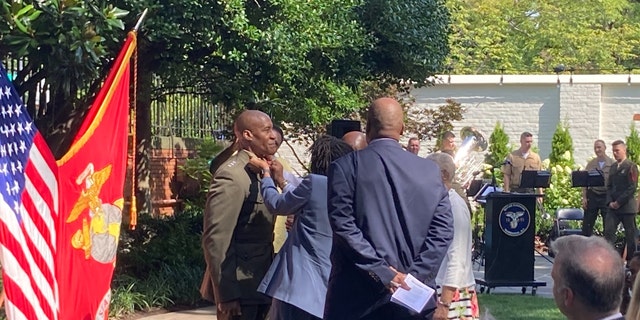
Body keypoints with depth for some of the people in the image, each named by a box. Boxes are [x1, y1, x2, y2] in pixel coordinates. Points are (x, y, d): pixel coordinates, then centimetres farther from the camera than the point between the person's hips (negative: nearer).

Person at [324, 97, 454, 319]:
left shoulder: (346, 166, -3)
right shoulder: (429, 170, 7)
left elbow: (343, 225, -11)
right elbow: (443, 229, 0)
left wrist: (381, 271, -11)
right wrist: (414, 275, -5)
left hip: (359, 295, -3)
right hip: (412, 298, 3)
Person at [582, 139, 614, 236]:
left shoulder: (612, 164, -3)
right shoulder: (591, 164, 8)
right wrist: (584, 197, 2)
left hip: (606, 196, -3)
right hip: (592, 195, 3)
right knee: (587, 224, 4)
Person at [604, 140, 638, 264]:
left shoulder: (631, 166, -7)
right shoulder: (613, 167, 15)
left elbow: (632, 188, -13)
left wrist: (619, 202, -14)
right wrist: (610, 202, 0)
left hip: (627, 206, -6)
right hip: (613, 207, 6)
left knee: (630, 235, 1)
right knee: (608, 231, -5)